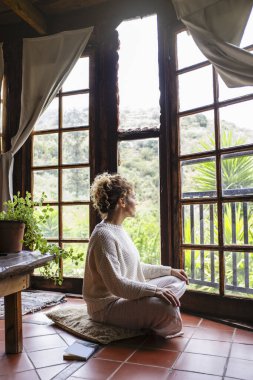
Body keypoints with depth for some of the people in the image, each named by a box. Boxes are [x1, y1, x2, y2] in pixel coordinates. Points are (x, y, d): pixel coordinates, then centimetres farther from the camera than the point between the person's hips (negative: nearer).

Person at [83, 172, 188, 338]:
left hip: (127, 294, 11)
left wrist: (169, 270, 15)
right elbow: (116, 284, -27)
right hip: (108, 305, -11)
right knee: (168, 310, -32)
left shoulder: (118, 230, 11)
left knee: (177, 281, 12)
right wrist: (155, 290, -28)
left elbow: (136, 267, 18)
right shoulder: (104, 235, -21)